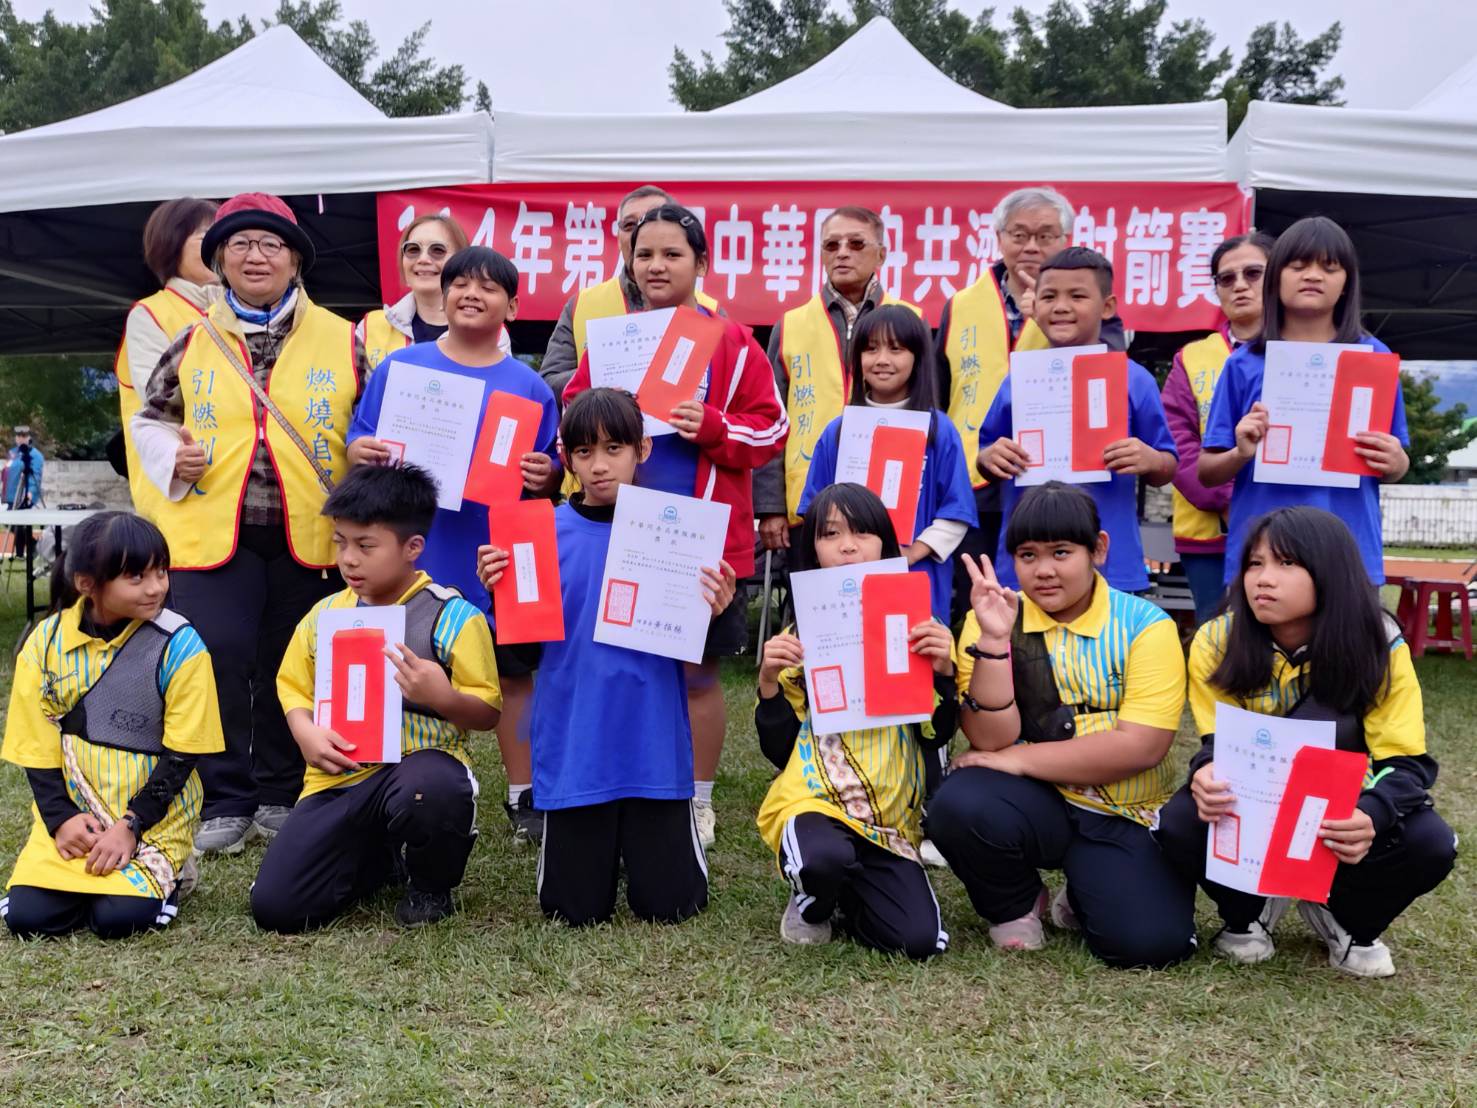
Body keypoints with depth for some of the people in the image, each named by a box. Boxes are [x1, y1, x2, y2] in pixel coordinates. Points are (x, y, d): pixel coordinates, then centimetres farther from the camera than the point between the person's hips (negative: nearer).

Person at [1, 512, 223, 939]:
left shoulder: (178, 645, -12)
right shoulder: (45, 642, -2)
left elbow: (181, 753, -10)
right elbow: (37, 748, 2)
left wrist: (131, 827, -16)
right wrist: (61, 818, -10)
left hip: (154, 817, -3)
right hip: (72, 814, 3)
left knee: (118, 917, -20)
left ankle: (167, 871, 12)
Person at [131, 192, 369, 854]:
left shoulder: (341, 341, 5)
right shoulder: (192, 342, 8)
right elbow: (150, 420, 17)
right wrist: (172, 458, -3)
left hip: (309, 535, 0)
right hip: (211, 531, 0)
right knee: (217, 661, -5)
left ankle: (281, 794, 25)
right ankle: (227, 800, 11)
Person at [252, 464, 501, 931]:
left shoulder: (453, 616, -6)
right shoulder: (324, 614, 9)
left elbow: (487, 713, -4)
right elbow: (294, 687, 18)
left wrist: (443, 697, -26)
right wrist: (306, 733, -4)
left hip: (421, 763, -4)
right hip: (340, 778, 5)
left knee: (426, 794, -43)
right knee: (274, 907, -10)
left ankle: (431, 885, -4)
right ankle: (382, 857, 22)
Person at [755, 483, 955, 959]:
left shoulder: (910, 631, 5)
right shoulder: (798, 637, 4)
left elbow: (936, 737, 4)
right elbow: (780, 751, 3)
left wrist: (943, 672, -12)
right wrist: (769, 683, -12)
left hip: (891, 815, 2)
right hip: (813, 799, -1)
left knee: (920, 940, -18)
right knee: (825, 859, -37)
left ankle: (842, 898, 15)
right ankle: (813, 903, 2)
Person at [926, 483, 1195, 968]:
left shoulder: (1145, 626, -7)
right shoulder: (994, 618, -3)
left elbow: (1141, 747, -17)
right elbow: (990, 741, -12)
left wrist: (1018, 758, -16)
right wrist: (993, 639, -23)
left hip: (1126, 818, -1)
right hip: (1035, 806, 1)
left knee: (1150, 941, -24)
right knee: (958, 804, -30)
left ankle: (1081, 899, 14)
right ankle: (1016, 907, 3)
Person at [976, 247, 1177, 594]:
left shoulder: (1134, 380, 0)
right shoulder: (1019, 380, 5)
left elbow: (1166, 470, 5)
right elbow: (987, 459, 11)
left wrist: (1150, 461, -17)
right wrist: (989, 459, -11)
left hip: (1110, 565, -1)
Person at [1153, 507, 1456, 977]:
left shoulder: (1380, 646, -19)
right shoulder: (1216, 641, -19)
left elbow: (1407, 762, -20)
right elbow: (1217, 743, -13)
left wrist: (1371, 816, -44)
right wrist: (1208, 776, -40)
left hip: (1339, 811, 0)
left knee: (1430, 845, -28)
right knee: (1178, 826, -31)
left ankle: (1346, 920, 7)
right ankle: (1249, 908, 6)